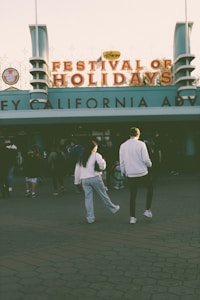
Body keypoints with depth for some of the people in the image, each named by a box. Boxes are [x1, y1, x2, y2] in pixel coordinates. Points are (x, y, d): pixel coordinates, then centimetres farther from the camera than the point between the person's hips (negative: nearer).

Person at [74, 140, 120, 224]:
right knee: (103, 195, 9)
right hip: (95, 178, -4)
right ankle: (113, 209, 25)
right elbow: (102, 164, -17)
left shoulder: (81, 158, 16)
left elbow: (77, 169, 16)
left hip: (84, 180, 4)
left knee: (88, 198, 5)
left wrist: (77, 181, 19)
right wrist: (101, 168, 5)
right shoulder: (96, 155, -1)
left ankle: (90, 217, 4)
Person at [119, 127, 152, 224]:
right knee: (150, 188, 22)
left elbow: (121, 162, 5)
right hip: (143, 173, -3)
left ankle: (132, 217, 10)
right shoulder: (141, 144, -9)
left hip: (131, 175, 3)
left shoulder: (123, 146, 1)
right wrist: (149, 164, 10)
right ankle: (148, 210, 19)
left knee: (132, 196, 10)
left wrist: (124, 172, 19)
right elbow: (146, 159, -11)